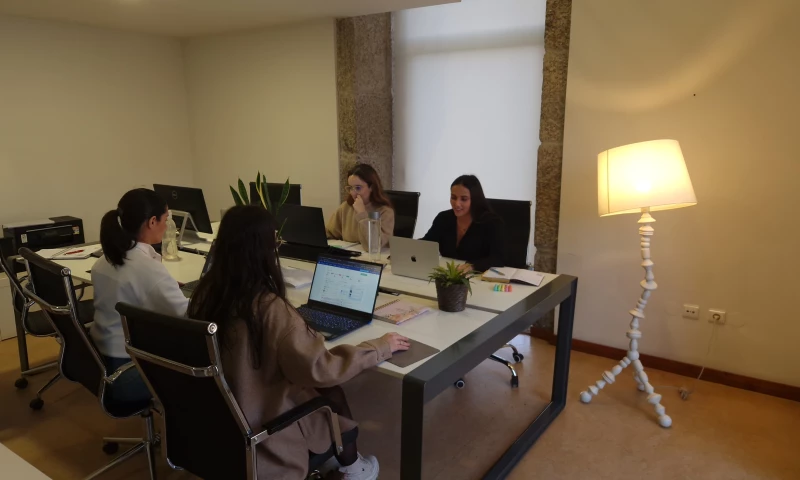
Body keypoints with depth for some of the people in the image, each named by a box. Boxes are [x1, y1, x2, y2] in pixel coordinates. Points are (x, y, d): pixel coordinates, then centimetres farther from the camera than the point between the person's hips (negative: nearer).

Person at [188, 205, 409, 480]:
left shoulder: (206, 292, -10)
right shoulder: (268, 308, -32)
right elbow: (321, 369, -26)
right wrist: (381, 347, -13)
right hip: (259, 425, -6)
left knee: (322, 389, 20)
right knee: (333, 394, 16)